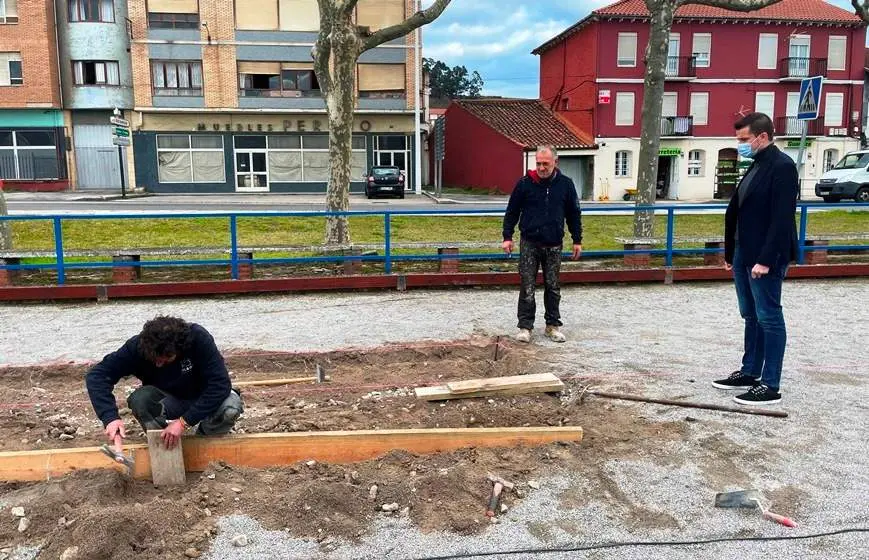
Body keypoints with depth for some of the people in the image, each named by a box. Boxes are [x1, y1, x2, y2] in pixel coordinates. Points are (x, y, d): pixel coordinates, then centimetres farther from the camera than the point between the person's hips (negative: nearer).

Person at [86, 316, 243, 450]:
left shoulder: (199, 338, -33)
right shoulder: (138, 346, -26)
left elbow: (220, 383, -35)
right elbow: (96, 376, -26)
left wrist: (183, 422, -38)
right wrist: (110, 417, -41)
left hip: (202, 399, -1)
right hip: (167, 399, 2)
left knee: (231, 407, -33)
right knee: (138, 399, -30)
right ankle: (163, 443, -4)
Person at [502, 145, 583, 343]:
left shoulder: (565, 184, 2)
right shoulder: (525, 183, -4)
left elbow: (574, 214, 10)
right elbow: (512, 211, 3)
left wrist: (577, 240, 10)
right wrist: (507, 236, -2)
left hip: (554, 245, 2)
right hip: (529, 243, -1)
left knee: (553, 287, 9)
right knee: (527, 288, 0)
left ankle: (553, 325, 20)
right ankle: (525, 326, 9)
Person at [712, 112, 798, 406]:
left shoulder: (782, 166, -14)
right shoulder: (755, 166, 14)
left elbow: (782, 218, -20)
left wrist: (766, 259, -23)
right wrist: (730, 252, 14)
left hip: (765, 258, -9)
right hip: (744, 254, 9)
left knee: (768, 318, -2)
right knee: (752, 316, 16)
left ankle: (770, 385, 6)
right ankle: (749, 372, 28)